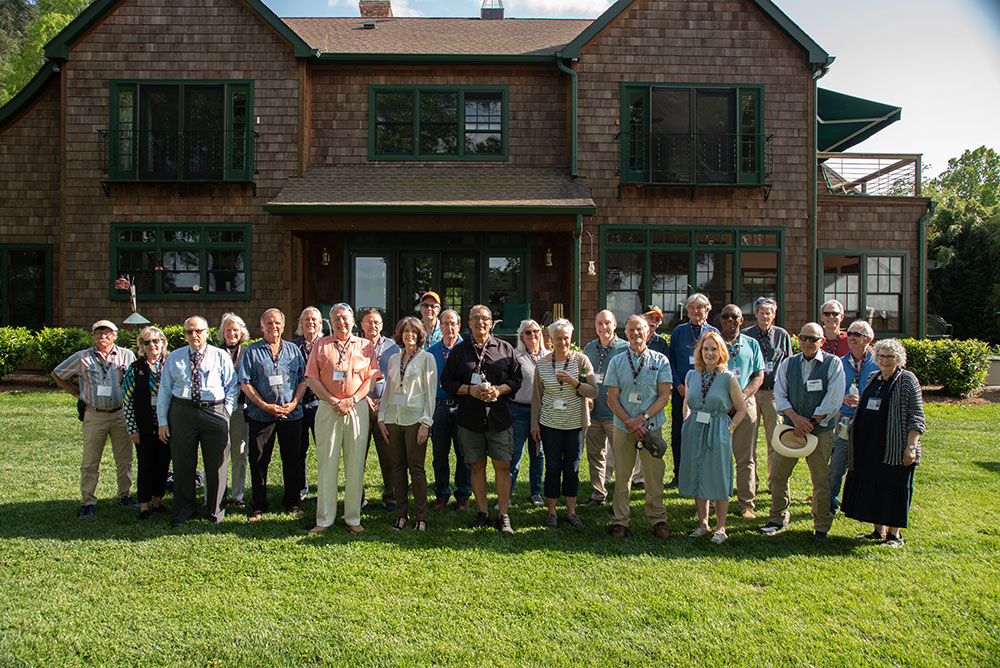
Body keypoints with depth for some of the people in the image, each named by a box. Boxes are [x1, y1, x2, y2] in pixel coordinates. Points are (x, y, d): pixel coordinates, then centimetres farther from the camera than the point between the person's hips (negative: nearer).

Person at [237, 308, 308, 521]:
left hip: (292, 414, 2)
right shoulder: (252, 351, 4)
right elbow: (245, 383, -2)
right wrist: (265, 406, -11)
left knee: (292, 460, 7)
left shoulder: (293, 350, 11)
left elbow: (303, 379, 9)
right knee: (258, 461, 3)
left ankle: (292, 502, 20)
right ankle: (259, 506, 16)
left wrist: (293, 403, -7)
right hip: (261, 415, -1)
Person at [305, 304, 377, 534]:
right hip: (327, 409, 0)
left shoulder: (365, 345, 10)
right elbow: (311, 378, 4)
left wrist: (351, 400, -10)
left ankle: (353, 518, 12)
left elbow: (372, 377, 3)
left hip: (357, 409, 0)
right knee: (326, 464, 1)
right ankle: (325, 519, 10)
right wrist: (333, 400, -8)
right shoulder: (321, 345, 11)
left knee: (355, 465, 3)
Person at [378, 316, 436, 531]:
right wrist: (382, 417, 9)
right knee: (397, 467, 7)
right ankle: (401, 514, 17)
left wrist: (425, 422, -10)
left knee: (416, 468, -2)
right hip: (393, 418, 5)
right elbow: (388, 389, 17)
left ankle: (420, 516, 8)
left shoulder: (426, 358, 0)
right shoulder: (394, 358, 13)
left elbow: (430, 392, -4)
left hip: (415, 419, -4)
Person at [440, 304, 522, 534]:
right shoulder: (459, 351, 8)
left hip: (498, 417, -1)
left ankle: (503, 516, 9)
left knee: (502, 466, -1)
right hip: (469, 418, 1)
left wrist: (499, 390, -11)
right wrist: (470, 390, -10)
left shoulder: (505, 348, 7)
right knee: (477, 466, 7)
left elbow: (517, 378, 7)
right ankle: (483, 513, 19)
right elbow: (446, 381, 6)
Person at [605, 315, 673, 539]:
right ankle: (620, 521, 15)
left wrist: (642, 418, -12)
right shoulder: (617, 362, 6)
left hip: (651, 426, -1)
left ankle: (658, 520, 17)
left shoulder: (660, 361, 4)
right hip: (623, 427, 1)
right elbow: (612, 399, 2)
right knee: (622, 475, 5)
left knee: (654, 476, 3)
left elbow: (664, 396, -1)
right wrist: (630, 423, -10)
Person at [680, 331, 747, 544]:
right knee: (697, 477, 10)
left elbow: (741, 409, 0)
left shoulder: (728, 378, -6)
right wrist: (688, 422, 7)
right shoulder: (691, 376, 5)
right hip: (694, 430, 4)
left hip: (718, 432, -4)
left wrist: (729, 429, -9)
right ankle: (702, 523, 24)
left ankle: (720, 528, 15)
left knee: (718, 479, 2)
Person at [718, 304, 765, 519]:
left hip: (745, 404, 1)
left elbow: (759, 376, 8)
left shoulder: (751, 344, 12)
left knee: (746, 457, 1)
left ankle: (746, 503, 9)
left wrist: (744, 394, -9)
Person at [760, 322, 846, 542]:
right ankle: (778, 520, 19)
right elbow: (780, 394, 3)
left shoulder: (833, 364, -1)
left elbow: (833, 400, -8)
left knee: (821, 480, 2)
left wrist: (811, 422, -13)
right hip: (790, 428, 3)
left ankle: (822, 528, 16)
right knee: (777, 475, 3)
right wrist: (795, 417, -12)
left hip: (820, 431, -3)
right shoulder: (788, 363, 9)